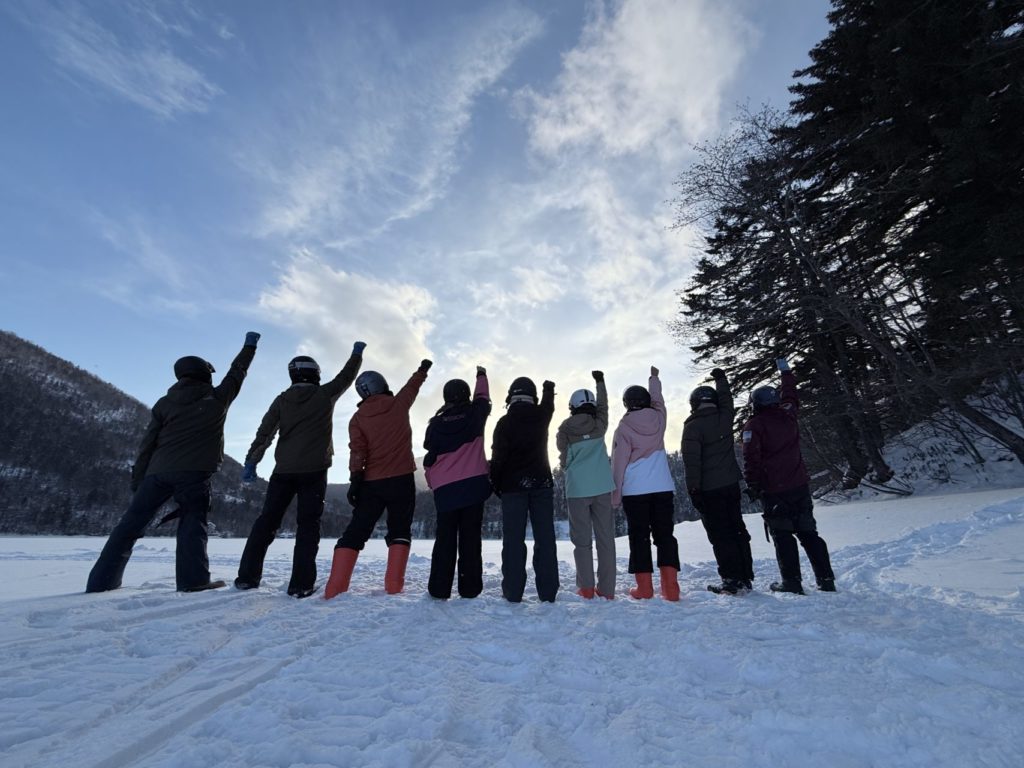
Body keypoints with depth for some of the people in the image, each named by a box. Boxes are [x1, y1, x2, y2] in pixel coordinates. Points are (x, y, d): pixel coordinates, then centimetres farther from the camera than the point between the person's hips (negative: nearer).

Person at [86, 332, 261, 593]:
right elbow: (237, 373, 22)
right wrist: (250, 345, 33)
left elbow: (147, 445, 11)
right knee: (193, 523, 3)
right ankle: (193, 579, -8)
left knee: (129, 525, 12)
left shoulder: (165, 403, 14)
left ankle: (102, 581, 14)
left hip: (157, 472, 3)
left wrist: (137, 483, 14)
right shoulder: (217, 398, 7)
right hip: (194, 473, -3)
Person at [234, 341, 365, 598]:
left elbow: (264, 433, 2)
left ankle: (247, 576, 17)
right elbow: (347, 376, 14)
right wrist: (357, 353, 28)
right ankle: (301, 584, -2)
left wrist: (251, 461, 6)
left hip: (284, 470, 3)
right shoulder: (325, 395, 0)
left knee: (267, 521, 14)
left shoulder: (281, 400, 7)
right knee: (308, 525, 0)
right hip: (314, 471, -3)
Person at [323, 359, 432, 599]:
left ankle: (334, 590, 1)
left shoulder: (358, 417, 5)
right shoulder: (398, 404, 4)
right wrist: (423, 369, 40)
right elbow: (413, 385, 22)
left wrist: (354, 480, -9)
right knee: (399, 532, 8)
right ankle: (393, 587, -1)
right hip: (402, 479, -1)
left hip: (372, 482, 1)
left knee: (355, 532, 7)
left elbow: (357, 451, -6)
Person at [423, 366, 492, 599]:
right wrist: (481, 375, 40)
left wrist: (432, 482, 21)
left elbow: (429, 458, 6)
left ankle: (439, 589, 10)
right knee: (470, 538, 4)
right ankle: (469, 589, 6)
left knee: (445, 539, 9)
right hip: (473, 484, -1)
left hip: (445, 488, 1)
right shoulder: (474, 415, 2)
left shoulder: (435, 424, 4)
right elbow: (483, 398, 24)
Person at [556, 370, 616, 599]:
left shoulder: (564, 431, 0)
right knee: (606, 538, 6)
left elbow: (563, 461, 7)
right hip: (602, 487, 2)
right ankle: (606, 588, 9)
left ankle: (586, 588, 6)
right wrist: (600, 381, 36)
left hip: (577, 489, -1)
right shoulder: (599, 425, 4)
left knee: (582, 540, 6)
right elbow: (603, 405, 23)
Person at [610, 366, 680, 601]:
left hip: (635, 490, -3)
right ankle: (670, 587, 6)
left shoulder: (624, 428, -6)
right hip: (663, 487, 3)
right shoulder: (658, 418, 3)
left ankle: (644, 587, 8)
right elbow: (658, 399, 25)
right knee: (665, 535, 9)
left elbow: (618, 464, -5)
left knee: (639, 537, 5)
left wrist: (616, 494, 2)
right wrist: (654, 378, 43)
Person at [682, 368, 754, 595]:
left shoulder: (693, 426, -14)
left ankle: (732, 580, 6)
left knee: (721, 535, 2)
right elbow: (727, 401, 25)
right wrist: (721, 379, 41)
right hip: (731, 484, 6)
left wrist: (693, 489, -11)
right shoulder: (724, 418, 2)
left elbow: (691, 461, -17)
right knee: (737, 530, 15)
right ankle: (746, 577, 22)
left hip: (709, 489, -6)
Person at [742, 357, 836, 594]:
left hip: (773, 491, -5)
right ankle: (826, 579, 16)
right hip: (800, 486, 5)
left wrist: (752, 485, -7)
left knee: (782, 535, 4)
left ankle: (792, 581, 5)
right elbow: (791, 395, 25)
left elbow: (751, 459, -15)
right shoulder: (788, 415, 5)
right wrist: (785, 372, 39)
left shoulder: (754, 425, -10)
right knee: (808, 533, 13)